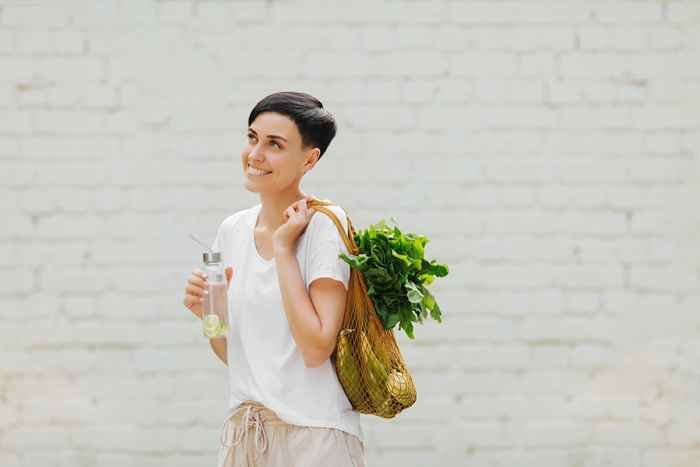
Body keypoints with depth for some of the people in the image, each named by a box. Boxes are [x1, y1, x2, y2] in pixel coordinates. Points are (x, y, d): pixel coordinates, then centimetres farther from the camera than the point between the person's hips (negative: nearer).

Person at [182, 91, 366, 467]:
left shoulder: (325, 225, -11)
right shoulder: (232, 230, 6)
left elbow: (317, 349, -20)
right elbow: (231, 353, 13)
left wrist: (283, 249, -16)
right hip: (242, 434, 6)